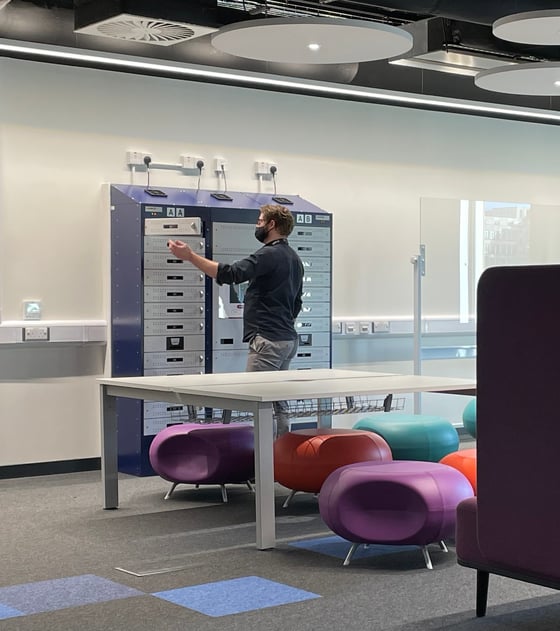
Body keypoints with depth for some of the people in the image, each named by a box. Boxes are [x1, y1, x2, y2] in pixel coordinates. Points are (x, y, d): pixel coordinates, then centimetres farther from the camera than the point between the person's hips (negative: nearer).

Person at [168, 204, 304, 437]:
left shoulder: (269, 255, -13)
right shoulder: (294, 259, 18)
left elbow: (230, 273, -26)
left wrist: (190, 256, -26)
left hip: (267, 340, -10)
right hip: (287, 339, 10)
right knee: (279, 405, 11)